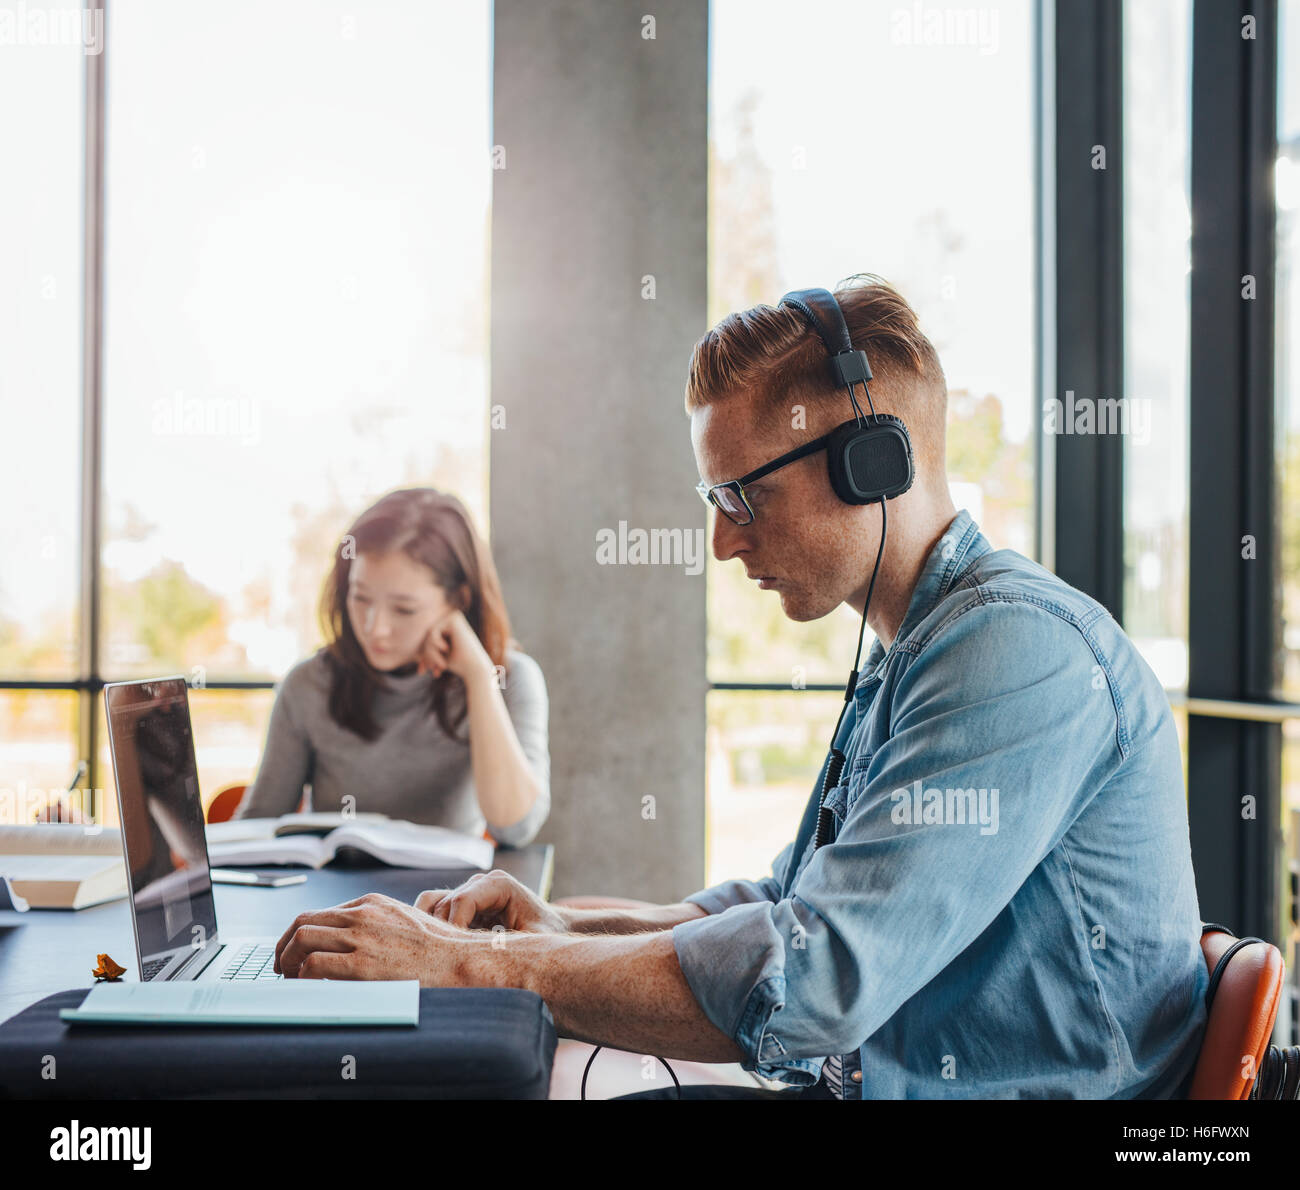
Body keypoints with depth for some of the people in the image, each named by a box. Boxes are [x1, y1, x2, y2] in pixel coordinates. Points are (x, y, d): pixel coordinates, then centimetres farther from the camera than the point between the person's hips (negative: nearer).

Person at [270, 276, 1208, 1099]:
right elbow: (793, 906, 17)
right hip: (856, 1085, 9)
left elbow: (810, 983, -27)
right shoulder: (909, 663, 13)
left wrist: (468, 963, -21)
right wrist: (566, 931, 2)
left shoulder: (1016, 648, -20)